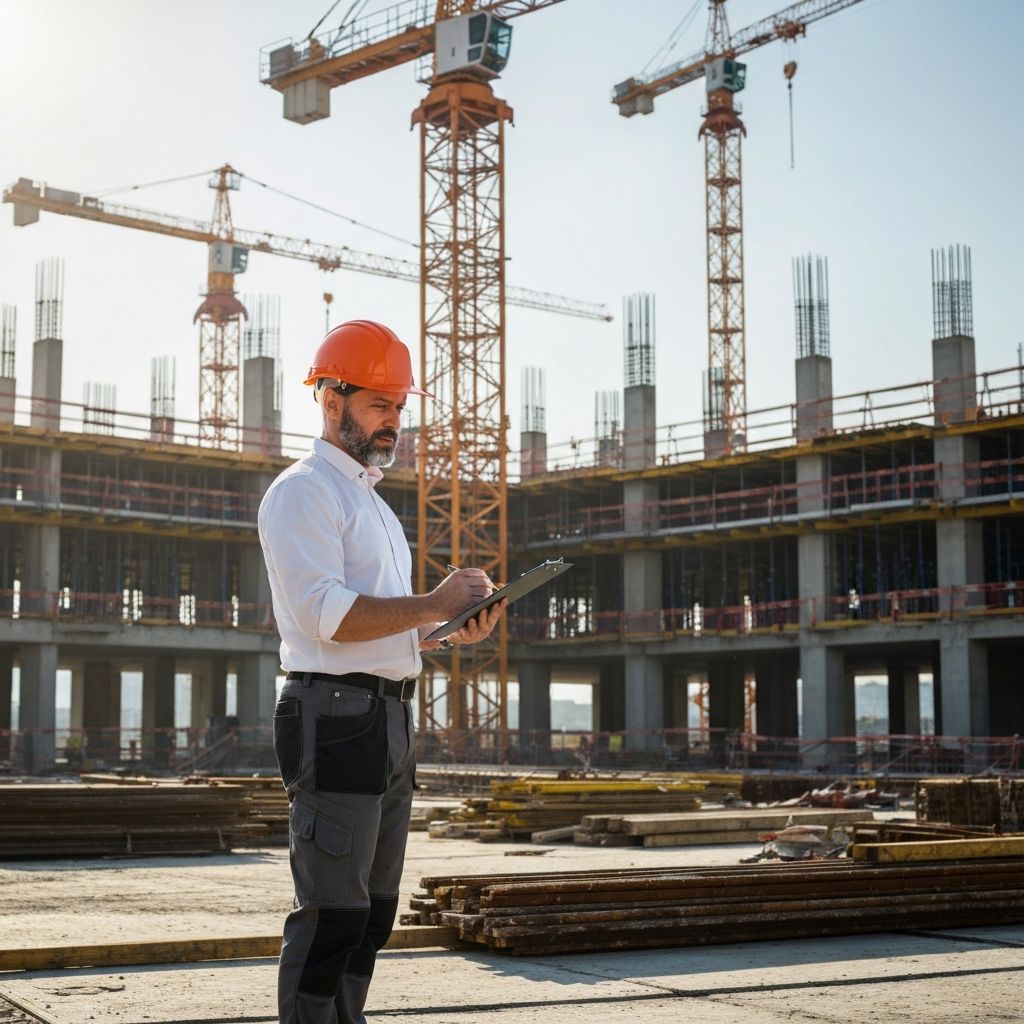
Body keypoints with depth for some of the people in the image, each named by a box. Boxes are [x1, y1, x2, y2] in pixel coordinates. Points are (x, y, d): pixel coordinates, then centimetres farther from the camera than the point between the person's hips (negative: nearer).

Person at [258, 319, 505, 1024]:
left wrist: (454, 634, 9)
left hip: (393, 721, 10)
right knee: (332, 915, -11)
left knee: (373, 913, 12)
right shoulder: (303, 492, -5)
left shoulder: (377, 507, 25)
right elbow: (324, 613, -18)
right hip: (336, 719, -10)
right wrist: (430, 606, -16)